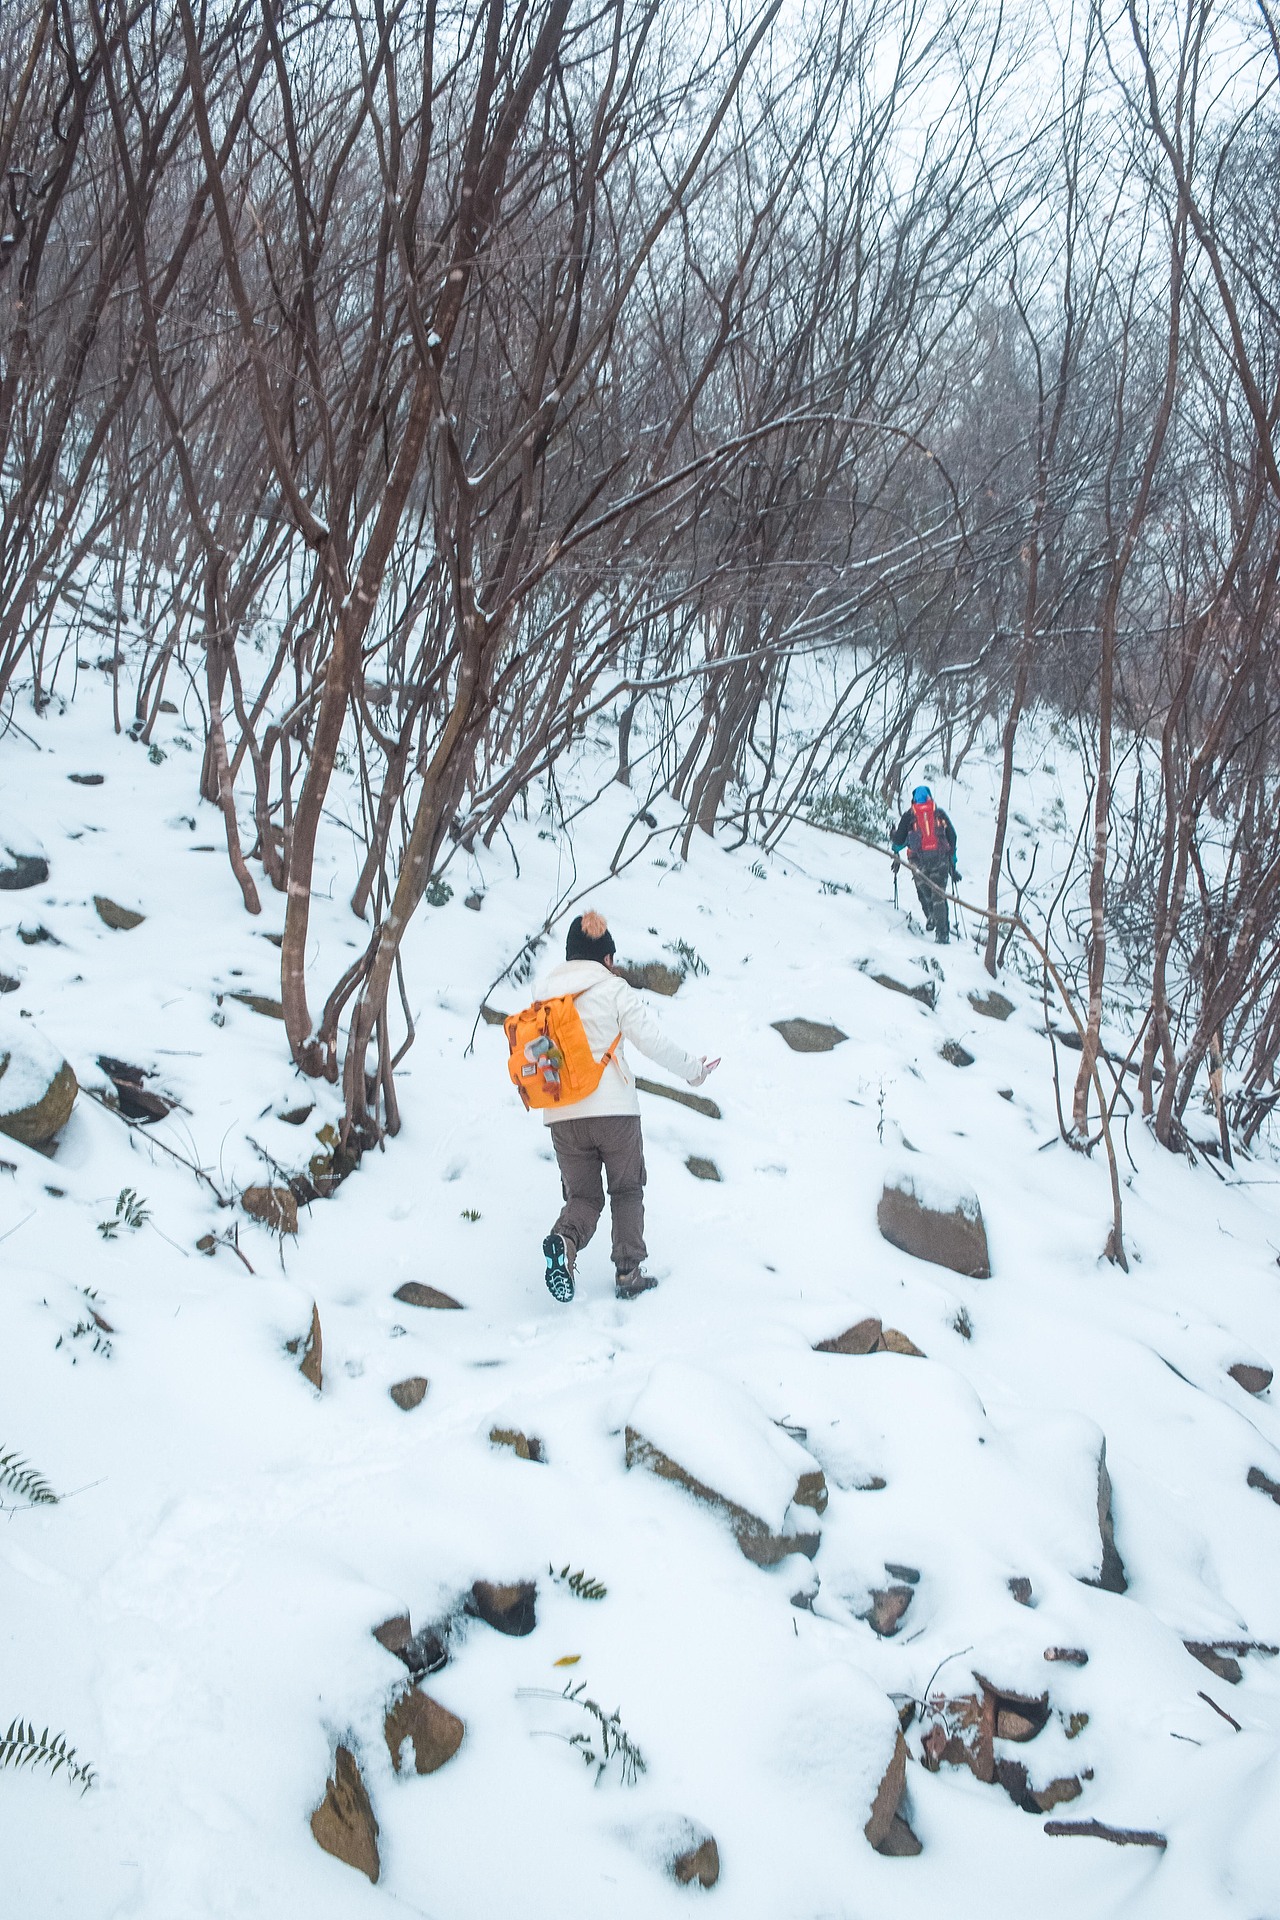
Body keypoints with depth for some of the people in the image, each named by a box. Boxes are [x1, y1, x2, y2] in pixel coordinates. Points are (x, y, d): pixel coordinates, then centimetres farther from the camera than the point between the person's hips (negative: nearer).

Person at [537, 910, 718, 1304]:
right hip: (614, 1109, -3)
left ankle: (564, 1239, -18)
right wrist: (692, 1069, 8)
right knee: (626, 1191, 14)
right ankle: (628, 1271, 7)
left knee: (582, 1195, 12)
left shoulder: (544, 995, 10)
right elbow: (652, 1040, -4)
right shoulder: (614, 990, -2)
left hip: (561, 1116, 3)